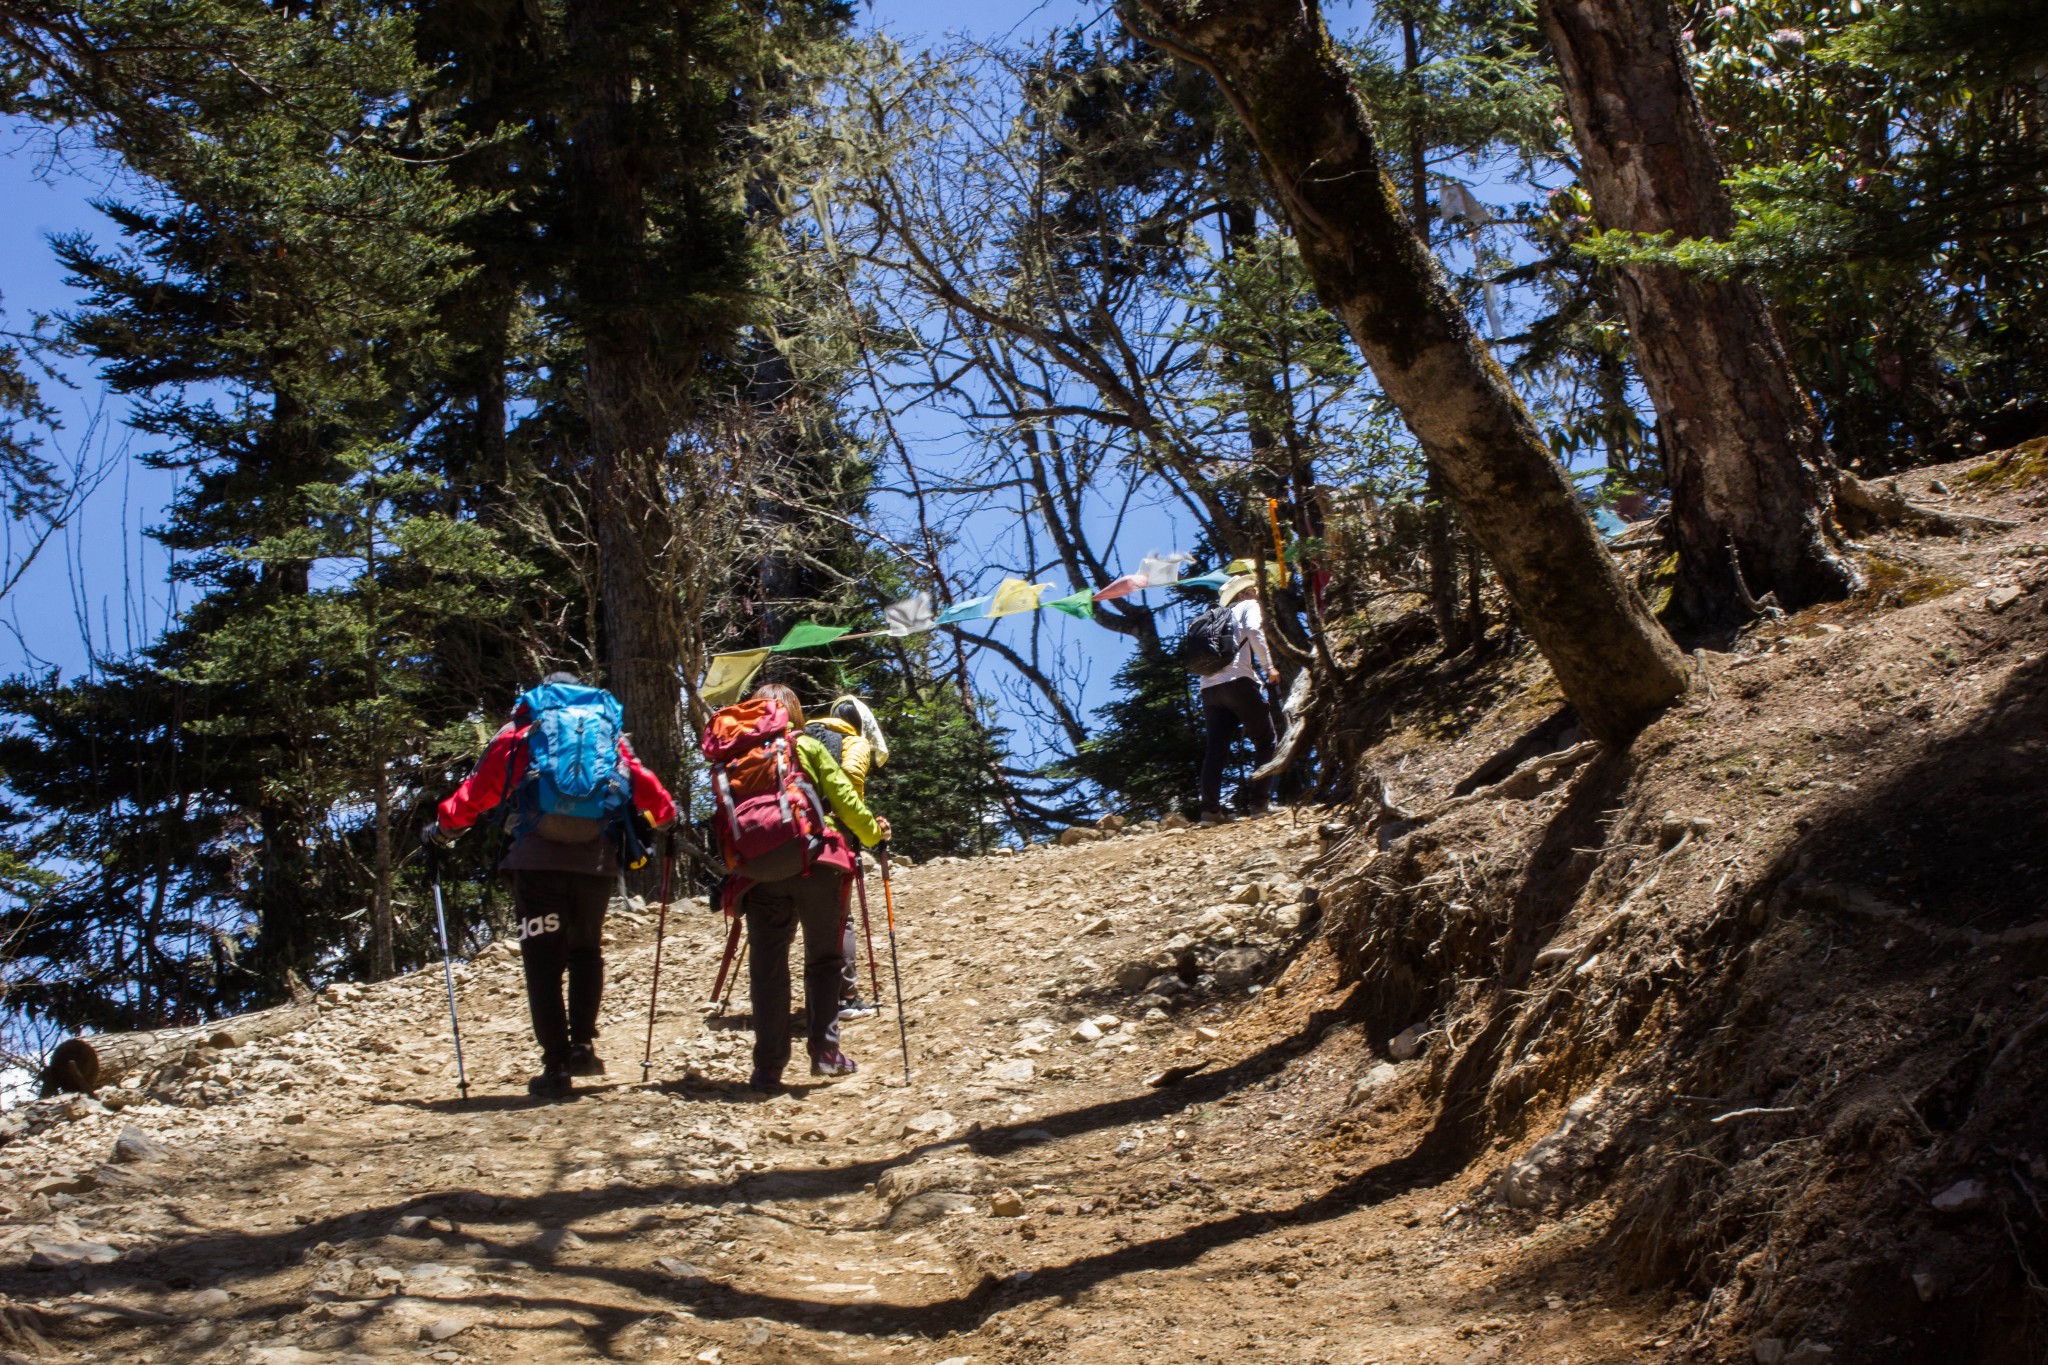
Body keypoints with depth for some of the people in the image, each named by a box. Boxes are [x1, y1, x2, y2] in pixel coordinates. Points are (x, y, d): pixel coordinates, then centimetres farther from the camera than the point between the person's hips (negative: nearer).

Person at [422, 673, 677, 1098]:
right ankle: (583, 1045, 8)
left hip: (539, 861, -2)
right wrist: (661, 819, 34)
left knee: (543, 964, 3)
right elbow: (646, 787, 16)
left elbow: (478, 789, 12)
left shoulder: (522, 732, 14)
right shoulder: (609, 732, 20)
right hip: (597, 861, 2)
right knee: (586, 952, 21)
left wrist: (442, 829, 23)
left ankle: (556, 1068, -2)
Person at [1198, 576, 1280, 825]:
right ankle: (1259, 801, -5)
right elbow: (1254, 630, -11)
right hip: (1237, 680, -6)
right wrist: (1269, 667, -9)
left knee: (1215, 749, 3)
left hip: (1208, 686, 6)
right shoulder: (1249, 606, 11)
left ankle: (1210, 808, -6)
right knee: (1265, 740, 3)